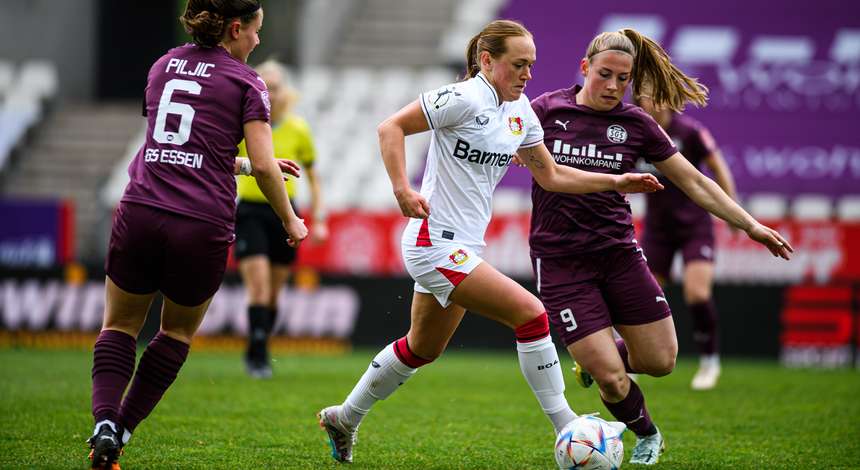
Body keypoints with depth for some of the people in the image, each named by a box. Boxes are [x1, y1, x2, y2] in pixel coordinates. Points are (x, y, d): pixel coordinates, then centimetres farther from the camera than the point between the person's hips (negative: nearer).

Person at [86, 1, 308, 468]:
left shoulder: (163, 66, 18)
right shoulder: (244, 82, 2)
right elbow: (264, 166, -4)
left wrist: (244, 164, 34)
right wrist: (290, 221, 11)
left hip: (139, 214, 3)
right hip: (202, 226, -3)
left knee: (119, 327, 16)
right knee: (178, 331, 20)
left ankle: (105, 422, -8)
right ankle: (122, 430, 13)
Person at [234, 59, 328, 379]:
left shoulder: (298, 130, 0)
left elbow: (312, 176, 10)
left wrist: (318, 220, 4)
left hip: (284, 214, 2)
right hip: (249, 213, -2)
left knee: (273, 294, 8)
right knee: (258, 287, -15)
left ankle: (256, 354, 24)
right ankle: (258, 356, -12)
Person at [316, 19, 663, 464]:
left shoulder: (520, 110, 9)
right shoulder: (464, 98, -16)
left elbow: (551, 175, 17)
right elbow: (391, 127, -15)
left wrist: (615, 181, 9)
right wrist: (402, 189, -25)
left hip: (465, 248, 10)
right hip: (436, 244, -10)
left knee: (421, 349, 22)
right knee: (530, 314, -17)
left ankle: (344, 418, 40)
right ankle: (567, 431, -11)